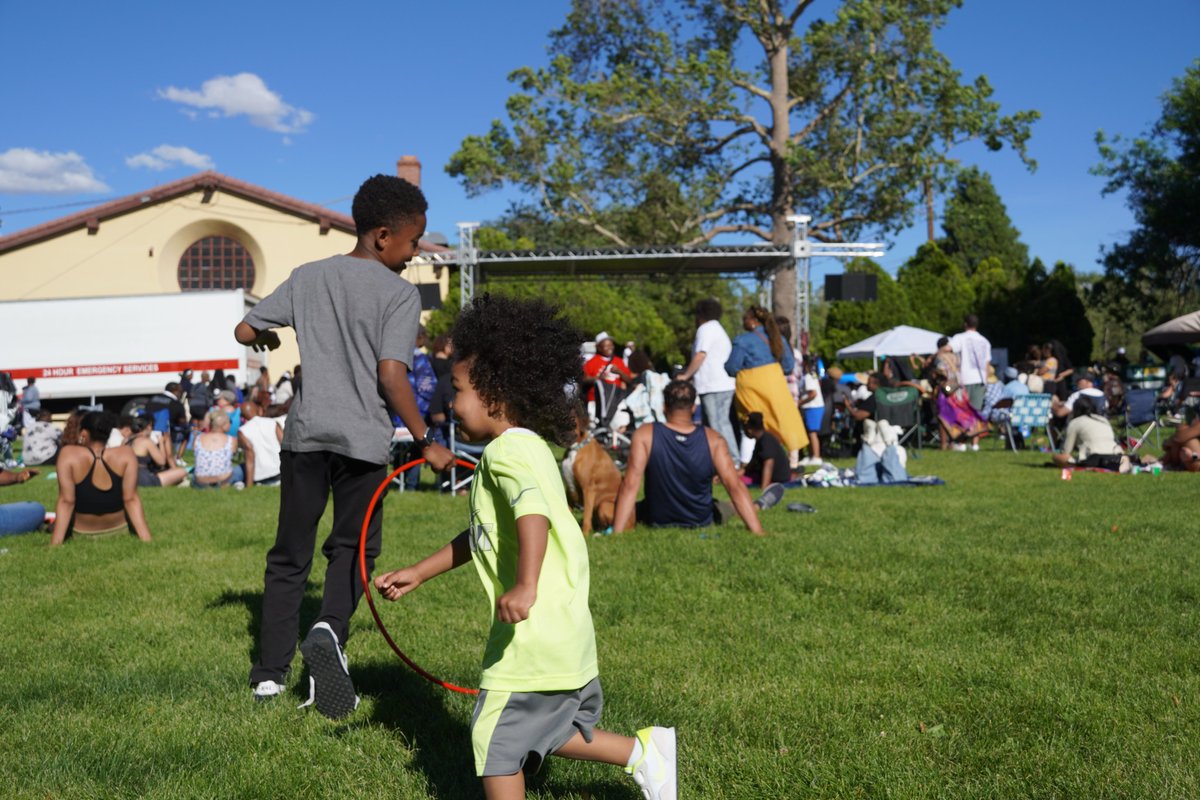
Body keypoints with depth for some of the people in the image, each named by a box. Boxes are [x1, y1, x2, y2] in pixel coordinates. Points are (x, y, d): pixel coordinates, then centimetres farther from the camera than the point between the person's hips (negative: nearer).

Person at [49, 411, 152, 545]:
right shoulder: (126, 455, -15)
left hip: (80, 533, -1)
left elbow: (66, 502, -21)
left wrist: (54, 544, -20)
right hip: (119, 529, 1)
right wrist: (147, 540, -20)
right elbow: (131, 499, -19)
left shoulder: (68, 454, -18)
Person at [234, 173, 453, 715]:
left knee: (290, 554, 14)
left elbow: (245, 331, 12)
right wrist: (425, 441, -8)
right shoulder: (400, 293, -5)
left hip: (305, 432, 4)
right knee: (354, 546, 14)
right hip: (363, 439, -3)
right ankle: (329, 629, -13)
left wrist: (267, 338, 35)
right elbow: (392, 375, -14)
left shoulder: (307, 278, 9)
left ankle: (270, 673, 18)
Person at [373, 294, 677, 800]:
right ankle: (642, 750, 22)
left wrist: (525, 588, -47)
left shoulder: (508, 451, -15)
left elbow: (533, 513, -35)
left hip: (534, 635, -10)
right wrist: (418, 574, 27)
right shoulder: (527, 448, 17)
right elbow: (479, 537, 25)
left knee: (494, 736, 3)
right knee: (545, 732, 21)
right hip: (566, 634, 10)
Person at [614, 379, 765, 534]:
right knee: (725, 507, 36)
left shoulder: (645, 435, -19)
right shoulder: (713, 440, -17)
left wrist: (616, 532, -21)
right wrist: (758, 532, -17)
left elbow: (630, 485, -22)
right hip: (701, 522, 4)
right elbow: (735, 487, -20)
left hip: (658, 520, -3)